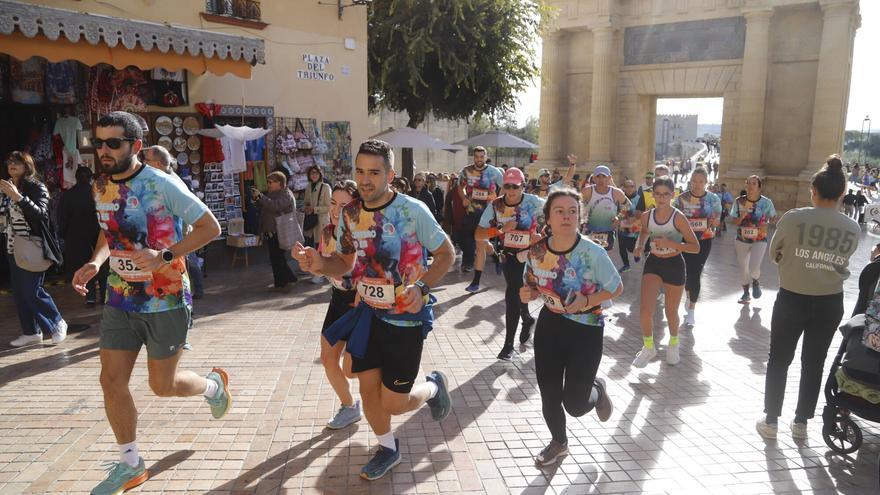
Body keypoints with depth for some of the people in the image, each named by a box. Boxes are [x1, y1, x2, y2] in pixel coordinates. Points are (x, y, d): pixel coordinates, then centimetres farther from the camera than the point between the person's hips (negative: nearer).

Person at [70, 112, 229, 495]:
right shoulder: (101, 187, 4)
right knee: (112, 381, 5)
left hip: (164, 301, -6)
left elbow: (210, 227, -16)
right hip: (120, 300, 6)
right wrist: (94, 263, 1)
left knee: (163, 386, 4)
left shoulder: (162, 185, -17)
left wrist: (164, 256, -26)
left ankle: (214, 384, 38)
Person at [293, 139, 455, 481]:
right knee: (368, 390, 13)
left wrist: (422, 288, -24)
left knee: (393, 402, -1)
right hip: (369, 313, 5)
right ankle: (388, 449, 40)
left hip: (407, 316, -5)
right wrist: (320, 264, -15)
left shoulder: (413, 210, -18)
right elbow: (344, 263, 8)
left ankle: (433, 386, 32)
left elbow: (446, 254, -9)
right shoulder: (349, 215, -3)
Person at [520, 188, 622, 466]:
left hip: (586, 330, -3)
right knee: (548, 393, 13)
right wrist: (527, 294, -15)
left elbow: (617, 288, -9)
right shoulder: (537, 252, -10)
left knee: (575, 404, -1)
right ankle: (558, 442, 43)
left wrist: (587, 301, -24)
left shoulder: (592, 252, -21)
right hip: (549, 325, 4)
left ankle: (597, 390, 38)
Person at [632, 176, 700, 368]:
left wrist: (670, 243, -28)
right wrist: (640, 246, -1)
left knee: (671, 312, 13)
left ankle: (673, 344, 44)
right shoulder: (647, 216, -4)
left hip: (674, 265, -2)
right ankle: (649, 347, 13)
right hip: (653, 264, 2)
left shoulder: (678, 217, -15)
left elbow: (696, 247, -16)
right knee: (645, 310, -12)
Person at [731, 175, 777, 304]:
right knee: (743, 268, 13)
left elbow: (773, 217, 6)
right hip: (742, 240, 3)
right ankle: (745, 293, 37)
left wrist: (767, 226, -12)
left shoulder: (766, 202, -11)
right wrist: (742, 216, -22)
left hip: (759, 241, -2)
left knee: (753, 268, -18)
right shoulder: (739, 201, -7)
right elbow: (735, 222, -3)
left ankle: (756, 281, 20)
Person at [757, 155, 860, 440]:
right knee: (813, 363, 17)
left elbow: (774, 254, -1)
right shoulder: (853, 229, -4)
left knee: (779, 360, 12)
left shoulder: (792, 218, -14)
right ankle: (801, 422, 26)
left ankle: (771, 421, 18)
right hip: (830, 303, 3)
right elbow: (843, 260, 5)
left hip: (791, 299, -2)